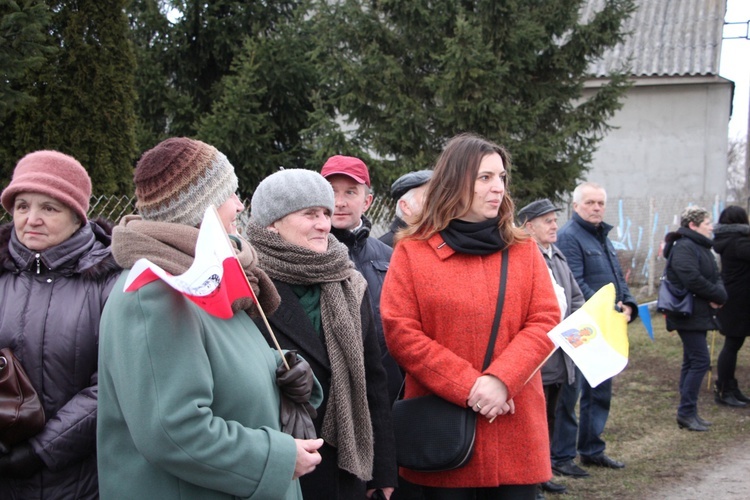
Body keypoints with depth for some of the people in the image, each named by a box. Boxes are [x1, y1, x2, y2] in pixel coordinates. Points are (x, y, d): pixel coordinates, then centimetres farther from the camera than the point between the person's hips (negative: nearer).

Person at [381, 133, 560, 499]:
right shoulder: (412, 251, 1)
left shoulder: (523, 250, 9)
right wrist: (467, 387, -14)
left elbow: (545, 322, 1)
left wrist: (500, 379, -15)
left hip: (514, 428, 2)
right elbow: (400, 332, -6)